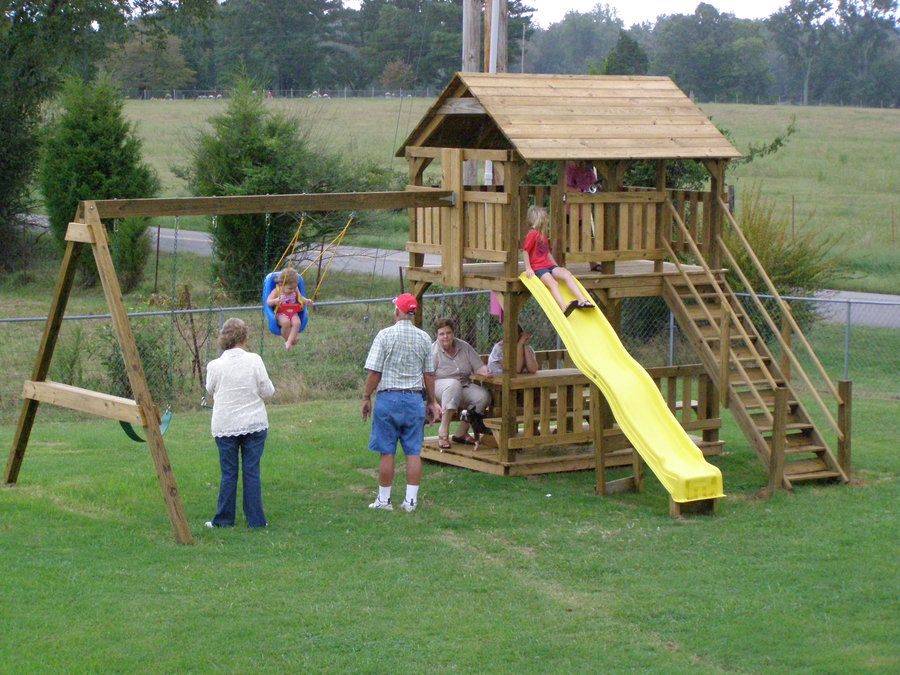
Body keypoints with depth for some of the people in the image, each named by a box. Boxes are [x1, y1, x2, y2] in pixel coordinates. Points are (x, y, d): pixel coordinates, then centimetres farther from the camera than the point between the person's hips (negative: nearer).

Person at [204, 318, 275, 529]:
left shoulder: (215, 366, -8)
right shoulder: (254, 361, -10)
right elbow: (267, 391, -5)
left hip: (225, 426, 0)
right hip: (255, 424, 0)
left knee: (228, 473, 8)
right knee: (252, 472, 5)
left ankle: (224, 519, 14)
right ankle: (256, 519, 8)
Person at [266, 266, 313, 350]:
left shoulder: (295, 290, 7)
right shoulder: (276, 291, -6)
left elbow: (300, 298, 23)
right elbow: (268, 302, -9)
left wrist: (307, 301, 3)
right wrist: (275, 301, -32)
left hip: (293, 312, 4)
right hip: (281, 313, -4)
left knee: (297, 323, -30)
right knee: (285, 322, -37)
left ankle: (289, 342, -28)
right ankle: (288, 339, -13)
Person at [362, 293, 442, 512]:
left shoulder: (385, 335, -7)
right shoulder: (424, 338, 4)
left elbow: (374, 372, -8)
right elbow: (429, 374, 7)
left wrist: (367, 398, 2)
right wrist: (431, 402, 17)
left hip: (388, 397, -3)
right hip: (415, 398, 3)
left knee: (386, 452, 3)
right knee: (413, 452, 5)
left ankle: (384, 500, 8)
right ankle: (411, 500, 6)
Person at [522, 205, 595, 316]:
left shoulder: (543, 236, 23)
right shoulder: (532, 234, -6)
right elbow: (525, 251, -11)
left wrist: (556, 266, 20)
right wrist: (528, 268, -16)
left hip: (548, 265, 9)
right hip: (537, 267, -9)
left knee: (567, 274, -12)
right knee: (553, 283, -30)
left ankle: (582, 300, -22)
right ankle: (564, 307, -49)